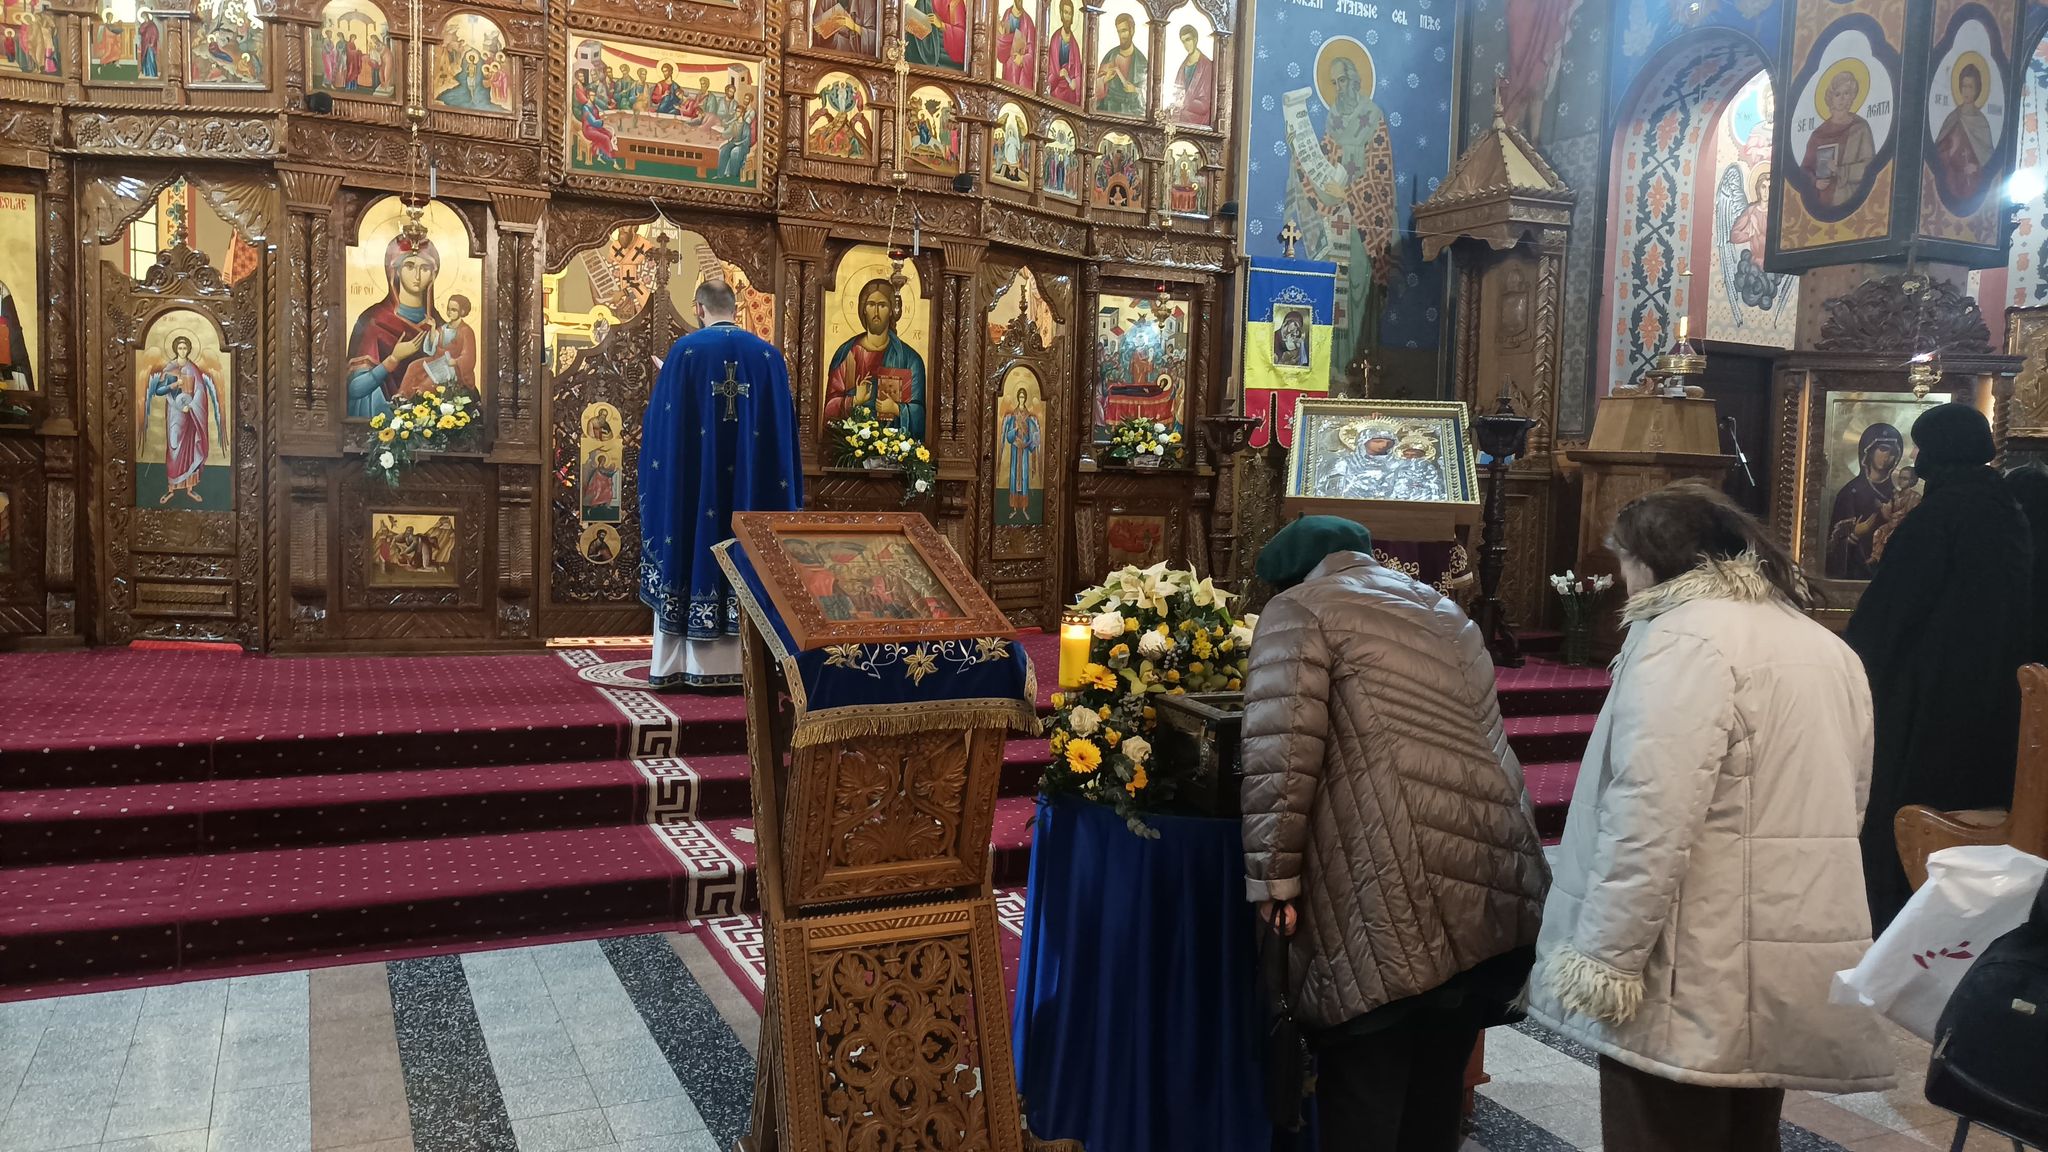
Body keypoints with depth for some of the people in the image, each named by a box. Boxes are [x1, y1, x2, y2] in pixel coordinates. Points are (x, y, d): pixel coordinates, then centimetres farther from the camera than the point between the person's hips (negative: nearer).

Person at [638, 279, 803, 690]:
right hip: (752, 484, 2)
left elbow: (661, 424, 0)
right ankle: (743, 662, 5)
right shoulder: (768, 355, 4)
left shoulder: (685, 351, -3)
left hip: (694, 482, -1)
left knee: (696, 555, 3)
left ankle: (689, 665, 3)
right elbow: (783, 429, 6)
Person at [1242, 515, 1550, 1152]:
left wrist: (1273, 883, -7)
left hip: (1392, 905, -7)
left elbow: (1279, 758, -11)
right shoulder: (1441, 607, 24)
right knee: (1436, 1090, 18)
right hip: (1504, 891, 7)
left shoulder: (1300, 609, 1)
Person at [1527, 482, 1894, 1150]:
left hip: (1698, 983, -9)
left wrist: (1603, 963, -17)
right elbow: (1845, 804, 22)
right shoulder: (1826, 647, 15)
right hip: (1790, 973, 9)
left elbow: (1649, 820, -22)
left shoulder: (1682, 638, -14)